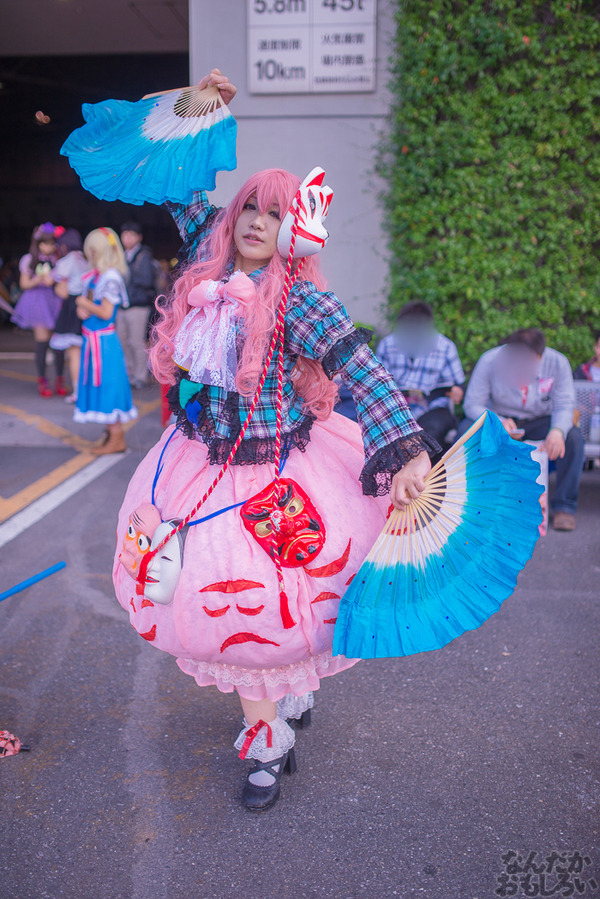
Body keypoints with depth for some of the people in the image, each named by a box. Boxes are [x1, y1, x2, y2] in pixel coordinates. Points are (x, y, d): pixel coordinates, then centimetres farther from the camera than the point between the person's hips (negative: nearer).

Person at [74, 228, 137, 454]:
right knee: (100, 385, 13)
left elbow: (106, 313, -20)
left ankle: (117, 438, 4)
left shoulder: (111, 277, -15)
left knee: (107, 384, -4)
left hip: (103, 340, -9)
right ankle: (111, 434, 23)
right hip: (92, 338, 9)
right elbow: (87, 301, 19)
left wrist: (85, 303, -7)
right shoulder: (96, 275, 11)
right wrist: (81, 308, -2)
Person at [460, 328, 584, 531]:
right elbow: (472, 404, -20)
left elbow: (565, 405, -16)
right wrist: (499, 422, -40)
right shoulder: (489, 360, -21)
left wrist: (558, 430, -40)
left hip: (539, 421, 1)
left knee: (573, 436, -28)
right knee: (466, 430, -31)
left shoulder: (558, 362, -17)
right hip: (499, 418, -1)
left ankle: (564, 507, -14)